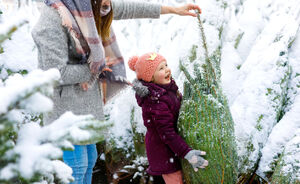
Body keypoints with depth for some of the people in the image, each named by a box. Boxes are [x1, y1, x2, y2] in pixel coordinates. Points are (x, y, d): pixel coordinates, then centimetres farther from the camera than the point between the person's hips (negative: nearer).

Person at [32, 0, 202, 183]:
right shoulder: (54, 18, -23)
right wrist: (95, 68, -12)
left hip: (87, 105, 9)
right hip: (68, 106, -9)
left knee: (89, 159, 17)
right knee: (77, 166, -3)